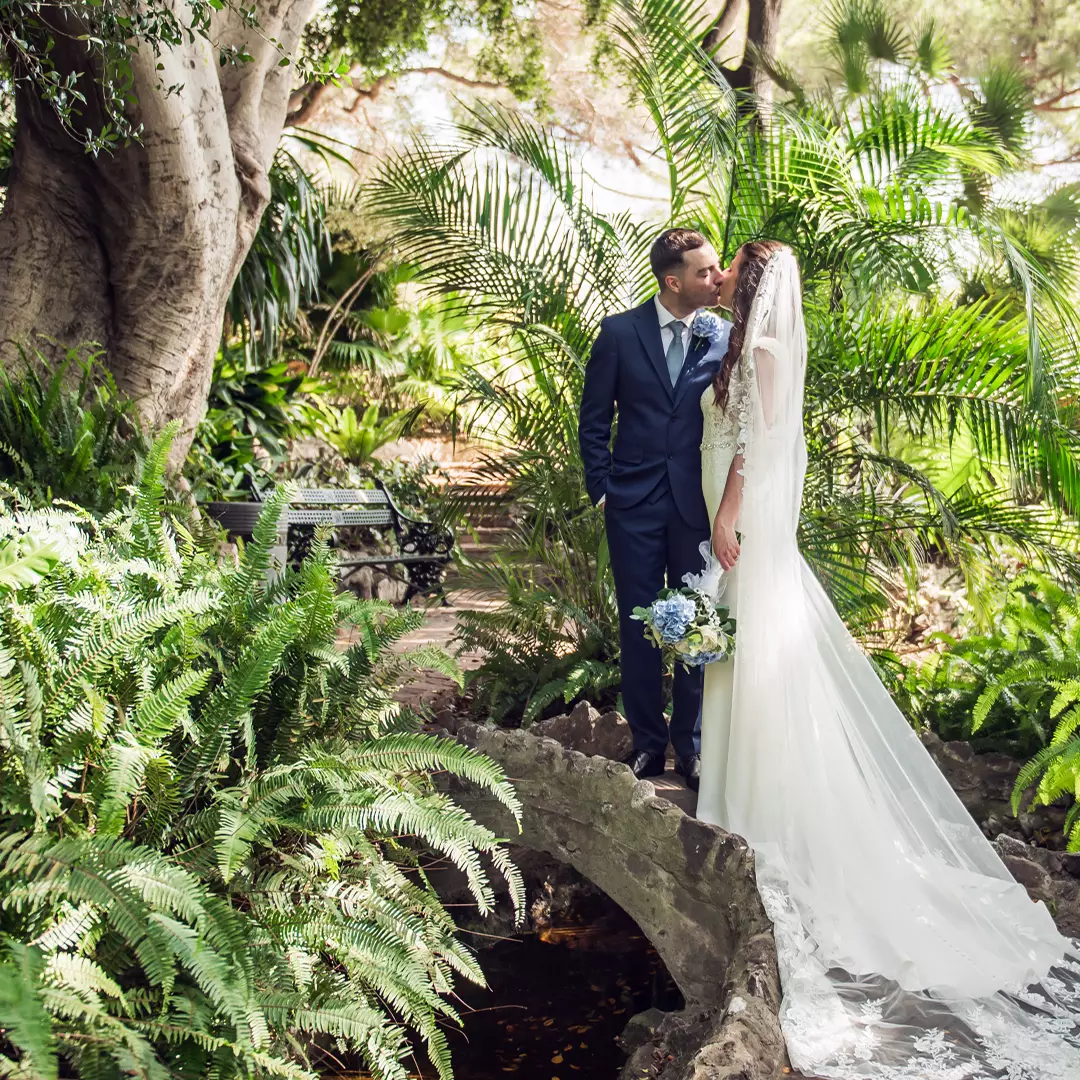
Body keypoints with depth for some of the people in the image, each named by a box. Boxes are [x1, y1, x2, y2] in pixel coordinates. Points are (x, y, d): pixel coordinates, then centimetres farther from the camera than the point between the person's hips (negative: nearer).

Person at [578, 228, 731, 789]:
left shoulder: (723, 337, 0)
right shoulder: (619, 332, -2)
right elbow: (594, 420, 3)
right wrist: (602, 489, -2)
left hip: (699, 503, 1)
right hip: (635, 502, 0)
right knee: (639, 625, 9)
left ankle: (690, 743, 23)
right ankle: (647, 740, 24)